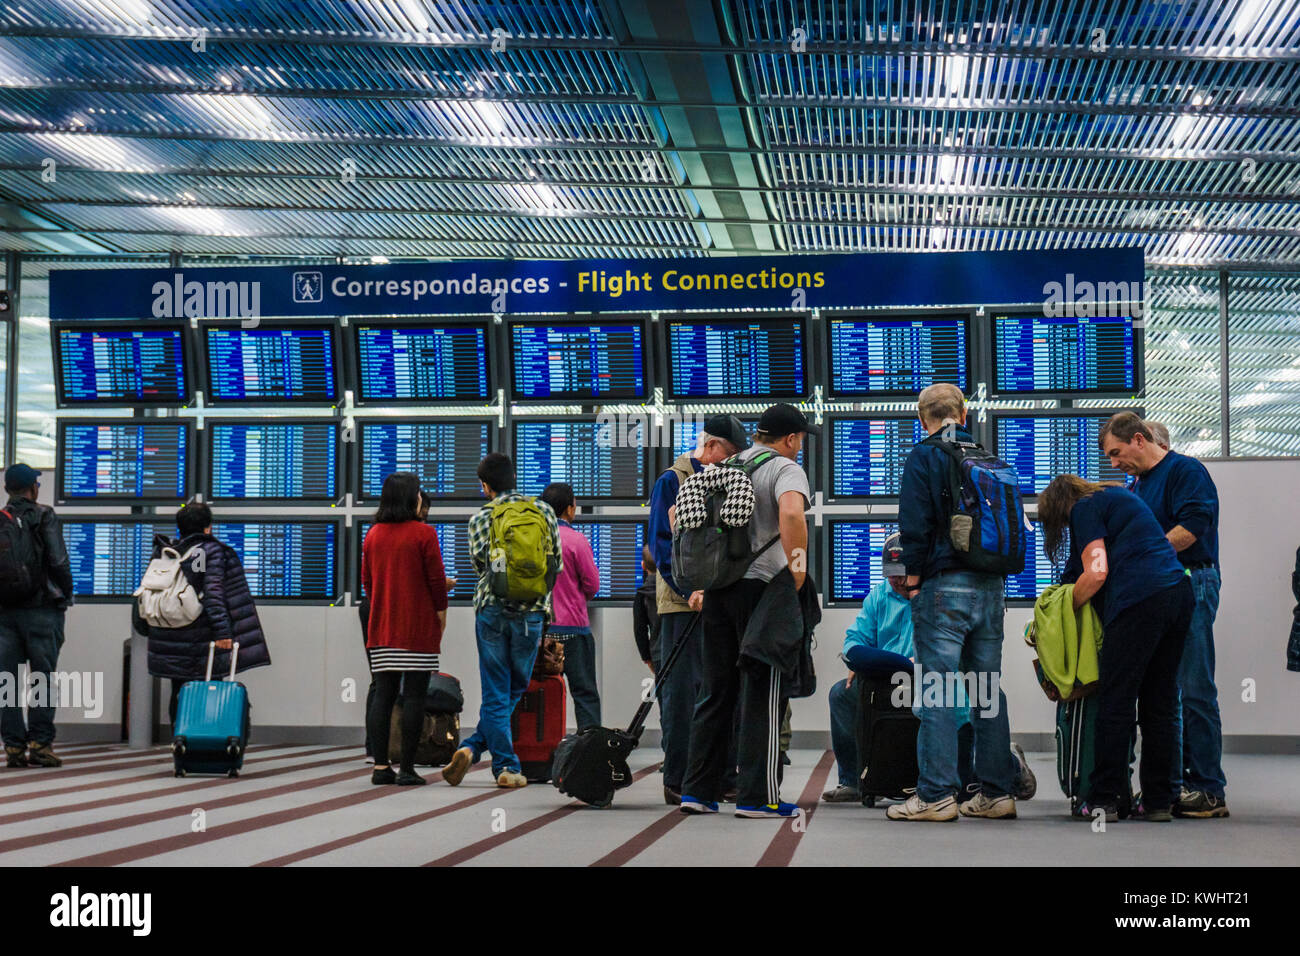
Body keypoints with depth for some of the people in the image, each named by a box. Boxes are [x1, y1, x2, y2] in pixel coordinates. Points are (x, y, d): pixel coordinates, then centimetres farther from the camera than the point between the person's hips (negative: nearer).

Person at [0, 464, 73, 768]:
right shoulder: (45, 517, -4)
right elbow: (58, 561, -10)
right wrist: (66, 595, 3)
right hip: (42, 609, -3)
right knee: (43, 677, 1)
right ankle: (39, 743, -3)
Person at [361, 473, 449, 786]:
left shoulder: (373, 534, 8)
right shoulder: (423, 533, -8)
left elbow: (366, 579, 13)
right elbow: (436, 578, -9)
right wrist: (441, 613, 3)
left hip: (382, 627, 5)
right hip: (419, 628, -5)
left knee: (383, 694, 7)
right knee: (414, 695, -2)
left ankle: (380, 766, 3)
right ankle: (407, 769, -4)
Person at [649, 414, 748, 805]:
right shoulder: (672, 482, -2)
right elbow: (662, 545, -10)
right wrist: (690, 590, -20)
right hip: (682, 603, -6)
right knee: (682, 689, -5)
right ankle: (677, 780, -1)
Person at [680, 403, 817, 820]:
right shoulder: (785, 468, -5)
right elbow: (790, 512, -26)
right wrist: (798, 566, -16)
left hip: (716, 586, 7)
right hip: (762, 584, -7)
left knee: (715, 690, 12)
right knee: (763, 694, -2)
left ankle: (697, 790, 13)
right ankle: (757, 796, -1)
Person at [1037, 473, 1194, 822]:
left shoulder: (1085, 509, 2)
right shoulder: (1120, 495, 27)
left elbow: (1096, 573, -10)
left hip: (1140, 600, -8)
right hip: (1179, 593, 8)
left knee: (1115, 702, -2)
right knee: (1159, 705, 10)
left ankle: (1105, 800, -2)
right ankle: (1158, 801, 11)